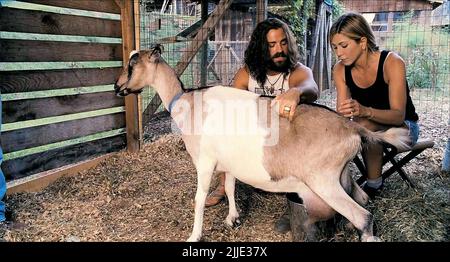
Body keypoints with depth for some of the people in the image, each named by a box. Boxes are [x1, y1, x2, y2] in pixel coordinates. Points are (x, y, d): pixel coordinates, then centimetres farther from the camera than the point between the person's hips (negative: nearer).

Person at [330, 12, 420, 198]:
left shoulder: (392, 63, -24)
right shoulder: (340, 69, -10)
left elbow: (398, 115, -29)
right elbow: (342, 113, -14)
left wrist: (365, 111, -49)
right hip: (367, 129, 4)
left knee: (365, 125, -35)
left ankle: (374, 184, -18)